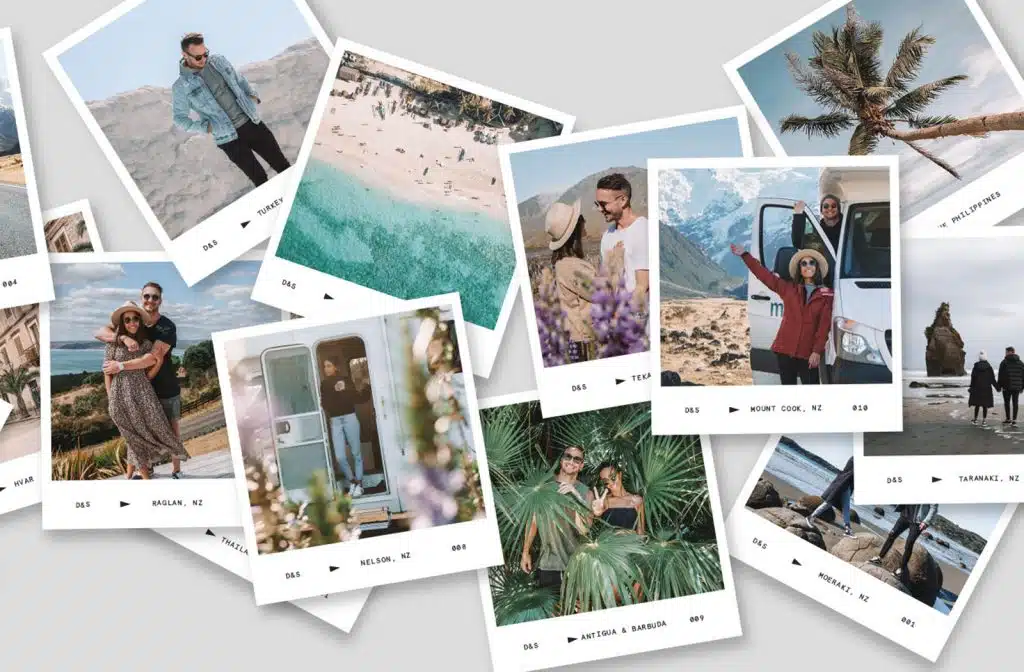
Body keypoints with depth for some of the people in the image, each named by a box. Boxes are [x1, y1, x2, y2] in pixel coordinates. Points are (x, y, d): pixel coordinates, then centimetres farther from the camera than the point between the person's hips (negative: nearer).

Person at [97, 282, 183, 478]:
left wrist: (120, 366, -28)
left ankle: (176, 471, 16)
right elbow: (100, 333, -11)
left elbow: (154, 358, -27)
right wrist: (123, 338, -31)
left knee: (172, 431, 4)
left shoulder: (167, 327, -16)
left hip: (166, 389, -4)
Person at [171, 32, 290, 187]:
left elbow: (240, 79, 19)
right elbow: (179, 118, -1)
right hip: (229, 137, -4)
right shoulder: (181, 86, -8)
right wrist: (206, 127, -11)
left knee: (282, 165, 10)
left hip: (252, 122, 4)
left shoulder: (218, 61, 4)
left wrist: (252, 95, 3)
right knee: (259, 178, -3)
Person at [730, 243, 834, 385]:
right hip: (785, 349, 2)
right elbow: (764, 275, 10)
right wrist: (744, 255, 10)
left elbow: (824, 325, -4)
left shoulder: (826, 295, 2)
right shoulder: (788, 288, 8)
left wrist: (817, 351, -12)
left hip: (808, 353, -2)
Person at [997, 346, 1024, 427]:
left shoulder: (1004, 362, -8)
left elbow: (1001, 376, -8)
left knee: (1006, 402, 9)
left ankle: (1008, 419, 15)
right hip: (1017, 387, 3)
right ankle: (1014, 420, -1)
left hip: (1007, 387, -3)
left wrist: (999, 386, 0)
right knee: (1015, 403, 4)